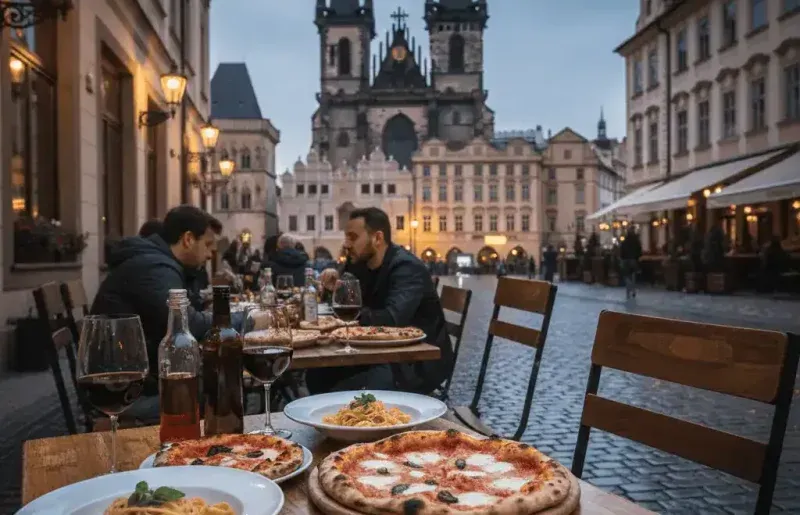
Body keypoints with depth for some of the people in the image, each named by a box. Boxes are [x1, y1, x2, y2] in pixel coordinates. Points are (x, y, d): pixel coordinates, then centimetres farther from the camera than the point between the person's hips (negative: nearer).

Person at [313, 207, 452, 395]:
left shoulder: (407, 268, -20)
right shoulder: (361, 263, 6)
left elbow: (392, 319, -33)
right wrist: (337, 285, -5)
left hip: (420, 362, -8)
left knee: (342, 394, -25)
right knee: (317, 374, 3)